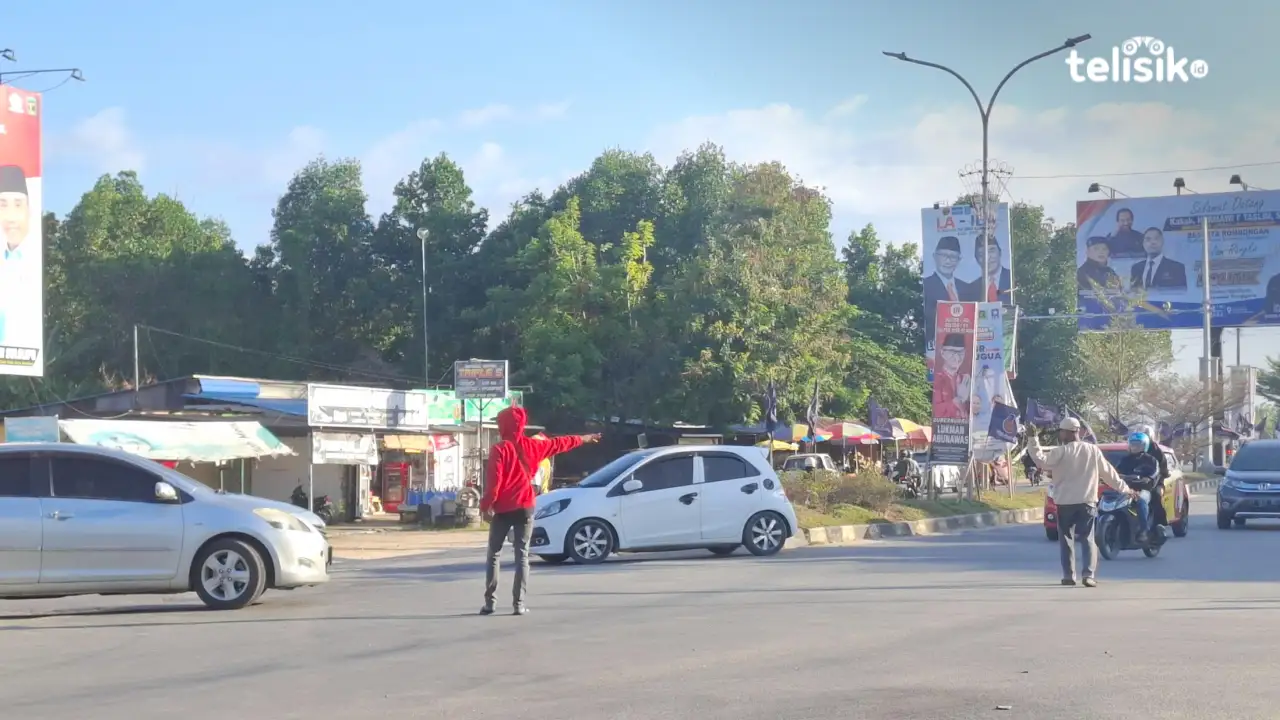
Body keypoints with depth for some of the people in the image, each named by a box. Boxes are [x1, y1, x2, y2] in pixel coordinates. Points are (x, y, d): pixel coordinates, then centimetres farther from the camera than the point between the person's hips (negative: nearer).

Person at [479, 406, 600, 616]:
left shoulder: (499, 449, -8)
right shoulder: (531, 445, 6)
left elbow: (493, 479, -14)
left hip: (502, 509, -3)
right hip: (524, 507, 3)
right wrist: (583, 439, 35)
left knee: (494, 554, 5)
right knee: (522, 555, 4)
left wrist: (487, 505, -10)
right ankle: (519, 603, -2)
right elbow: (558, 443, 20)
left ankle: (489, 602, 2)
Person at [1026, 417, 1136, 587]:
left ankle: (1068, 575, 7)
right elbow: (1109, 473, 11)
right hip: (1087, 501, 2)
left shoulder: (1061, 452, -7)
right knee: (1088, 539, 3)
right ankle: (1089, 574, -13)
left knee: (1066, 538, 10)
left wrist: (1033, 441, -10)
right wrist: (1124, 489, 22)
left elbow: (1042, 461, -14)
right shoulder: (1093, 450, 5)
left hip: (1065, 502, -2)